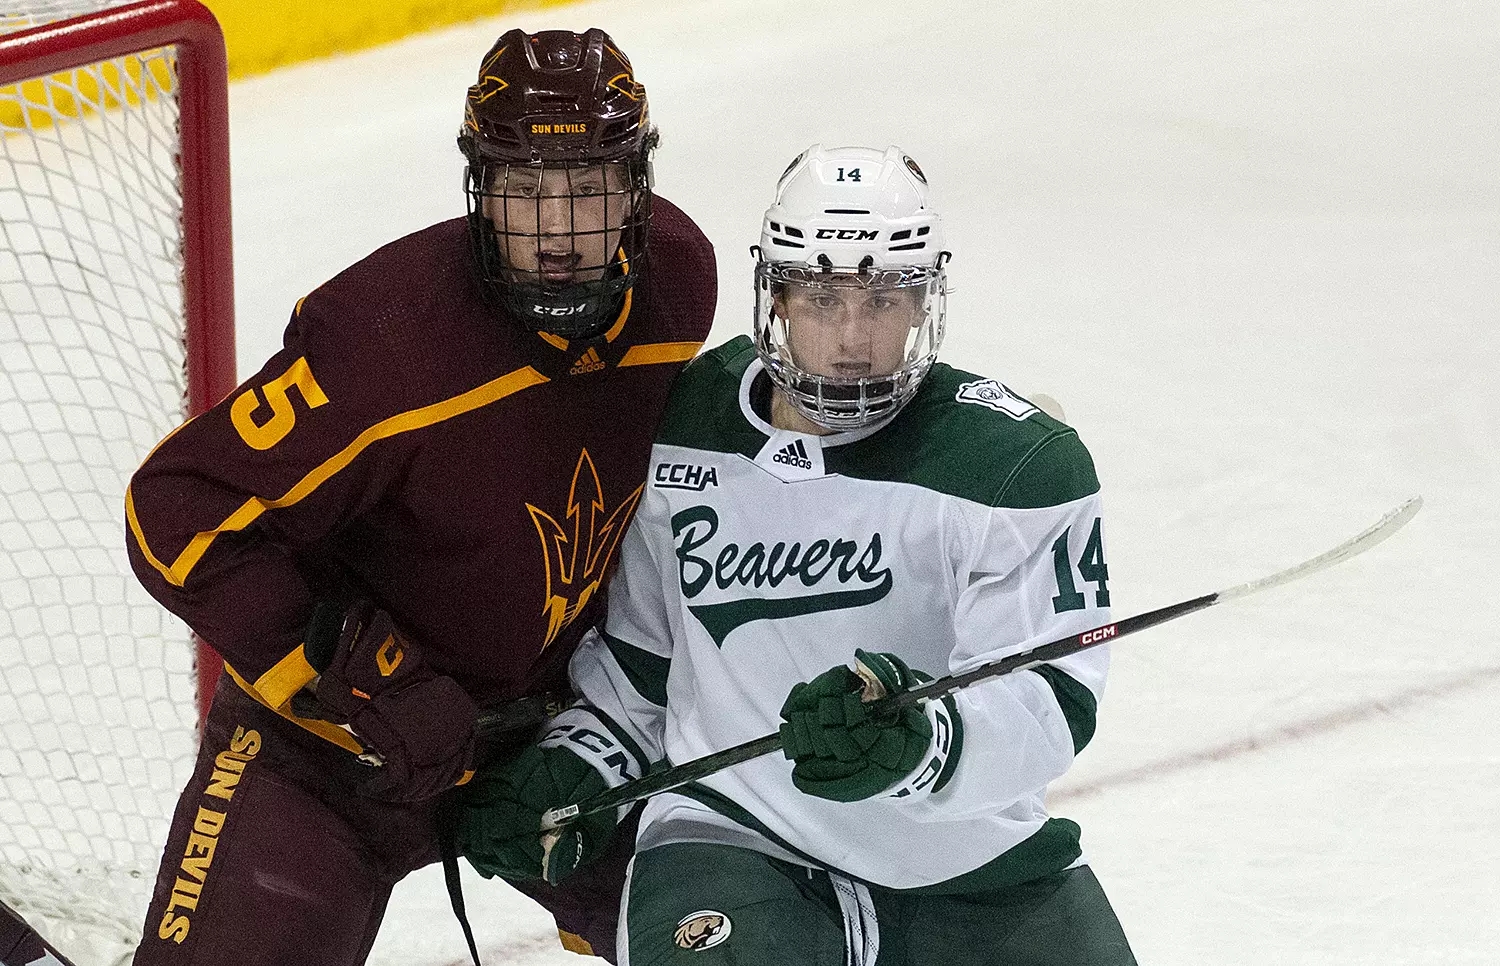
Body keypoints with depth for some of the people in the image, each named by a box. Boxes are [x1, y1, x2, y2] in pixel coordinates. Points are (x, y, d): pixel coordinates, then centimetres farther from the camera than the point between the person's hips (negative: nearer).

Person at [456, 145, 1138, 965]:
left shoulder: (1023, 461, -13)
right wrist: (572, 768, 1)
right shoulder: (682, 432, 1)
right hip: (733, 833, 0)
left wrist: (919, 740, -40)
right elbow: (641, 655, 16)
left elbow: (1051, 705, -22)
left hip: (975, 867, 0)